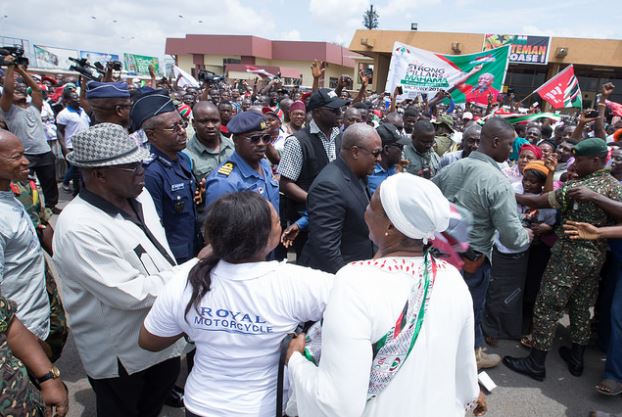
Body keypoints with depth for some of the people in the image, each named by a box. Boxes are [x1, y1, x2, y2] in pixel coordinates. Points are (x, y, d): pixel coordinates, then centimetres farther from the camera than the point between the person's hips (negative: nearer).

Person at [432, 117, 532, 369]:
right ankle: (472, 355, 41)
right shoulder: (497, 182, -23)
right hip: (471, 259, -5)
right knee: (470, 308, 17)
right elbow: (512, 237, -22)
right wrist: (527, 236, 0)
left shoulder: (451, 168, -5)